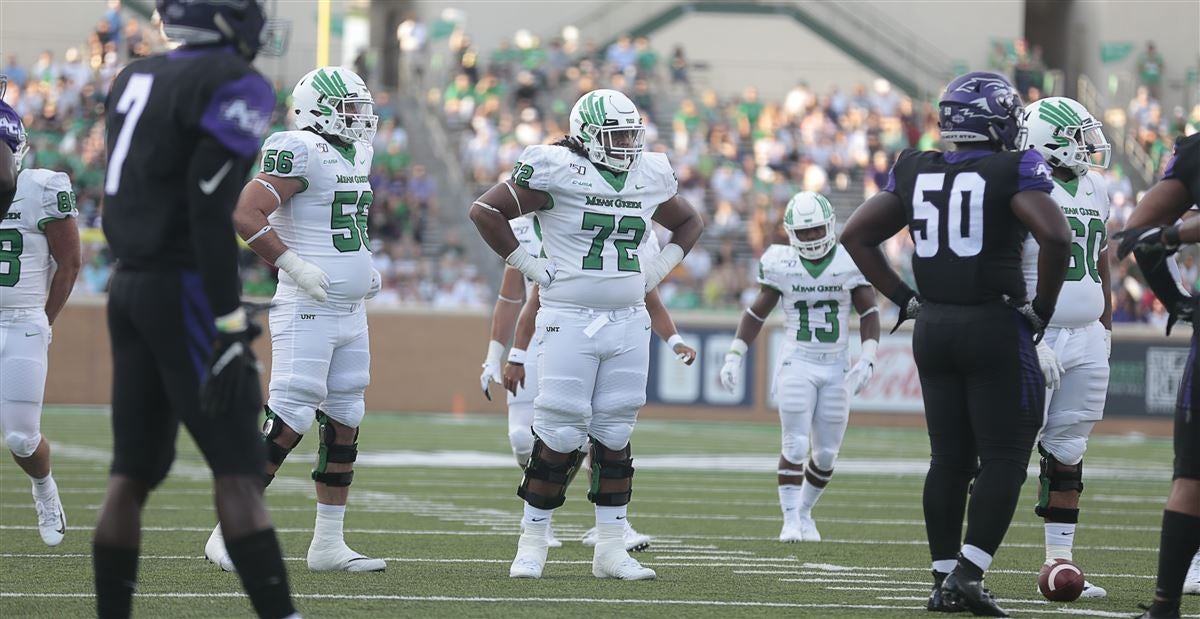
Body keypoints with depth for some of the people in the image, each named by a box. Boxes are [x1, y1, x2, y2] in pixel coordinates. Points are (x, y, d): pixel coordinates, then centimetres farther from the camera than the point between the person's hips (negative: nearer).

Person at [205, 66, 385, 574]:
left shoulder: (354, 156, 15)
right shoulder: (301, 152, -14)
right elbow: (245, 214, -22)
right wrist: (296, 267, -21)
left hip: (350, 313, 9)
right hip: (307, 311, -9)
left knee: (344, 424, 9)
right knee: (289, 418, -12)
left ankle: (328, 545, 14)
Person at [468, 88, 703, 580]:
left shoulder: (650, 176, 9)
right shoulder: (556, 170, -9)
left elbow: (689, 222, 27)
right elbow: (485, 211, -8)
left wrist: (660, 268, 11)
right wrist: (529, 267, -9)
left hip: (628, 322, 5)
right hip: (569, 320, -5)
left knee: (614, 435, 6)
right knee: (561, 435, -7)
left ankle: (611, 551, 10)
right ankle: (532, 544, 5)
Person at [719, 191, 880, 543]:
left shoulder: (850, 264, -2)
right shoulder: (782, 266, -2)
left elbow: (869, 315, 1)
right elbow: (756, 313, 7)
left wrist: (866, 362, -10)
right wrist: (734, 357, 0)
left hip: (837, 369, 1)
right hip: (796, 365, -1)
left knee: (826, 454, 3)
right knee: (795, 447, -8)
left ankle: (804, 512, 22)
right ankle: (791, 519, -2)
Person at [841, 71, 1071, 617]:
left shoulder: (915, 172, 6)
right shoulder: (1013, 173, -10)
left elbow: (856, 235, 10)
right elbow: (1055, 236, -23)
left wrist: (906, 300, 10)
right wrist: (1041, 310, -10)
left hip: (933, 328, 6)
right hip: (996, 328, -5)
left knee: (950, 459, 13)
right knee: (1003, 459, 1)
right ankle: (968, 572, -9)